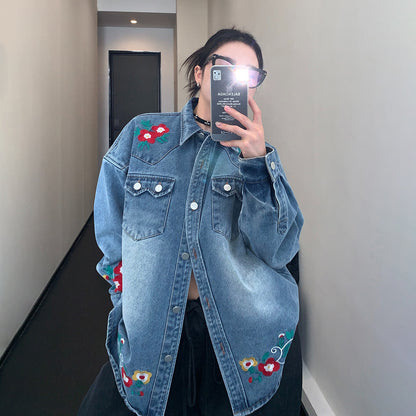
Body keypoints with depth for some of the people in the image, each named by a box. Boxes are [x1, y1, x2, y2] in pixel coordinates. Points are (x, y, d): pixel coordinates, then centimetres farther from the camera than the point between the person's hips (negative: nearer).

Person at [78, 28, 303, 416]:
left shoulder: (258, 151, -1)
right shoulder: (143, 135, -2)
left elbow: (280, 250, -13)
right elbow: (111, 235, 5)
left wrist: (256, 161, -22)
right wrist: (133, 302, 1)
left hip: (241, 333, 0)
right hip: (149, 330, 0)